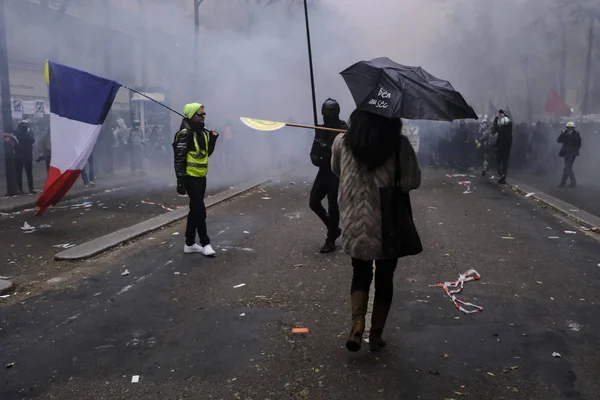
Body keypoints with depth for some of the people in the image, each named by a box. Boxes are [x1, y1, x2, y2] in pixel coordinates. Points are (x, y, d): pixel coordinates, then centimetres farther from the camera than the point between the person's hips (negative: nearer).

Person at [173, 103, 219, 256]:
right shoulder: (185, 133, -15)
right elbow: (179, 159, -18)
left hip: (201, 177, 9)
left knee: (195, 210, 13)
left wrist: (213, 140, 2)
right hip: (191, 178, -9)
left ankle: (190, 243, 22)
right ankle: (205, 243, 6)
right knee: (200, 211, -6)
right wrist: (181, 181, -20)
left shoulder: (203, 132, 11)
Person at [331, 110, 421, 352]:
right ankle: (376, 334, 25)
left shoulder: (342, 142, -4)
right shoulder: (400, 144, -12)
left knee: (360, 275, 20)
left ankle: (357, 326, 3)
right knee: (384, 279, 16)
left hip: (354, 226, 2)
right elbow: (413, 182, -8)